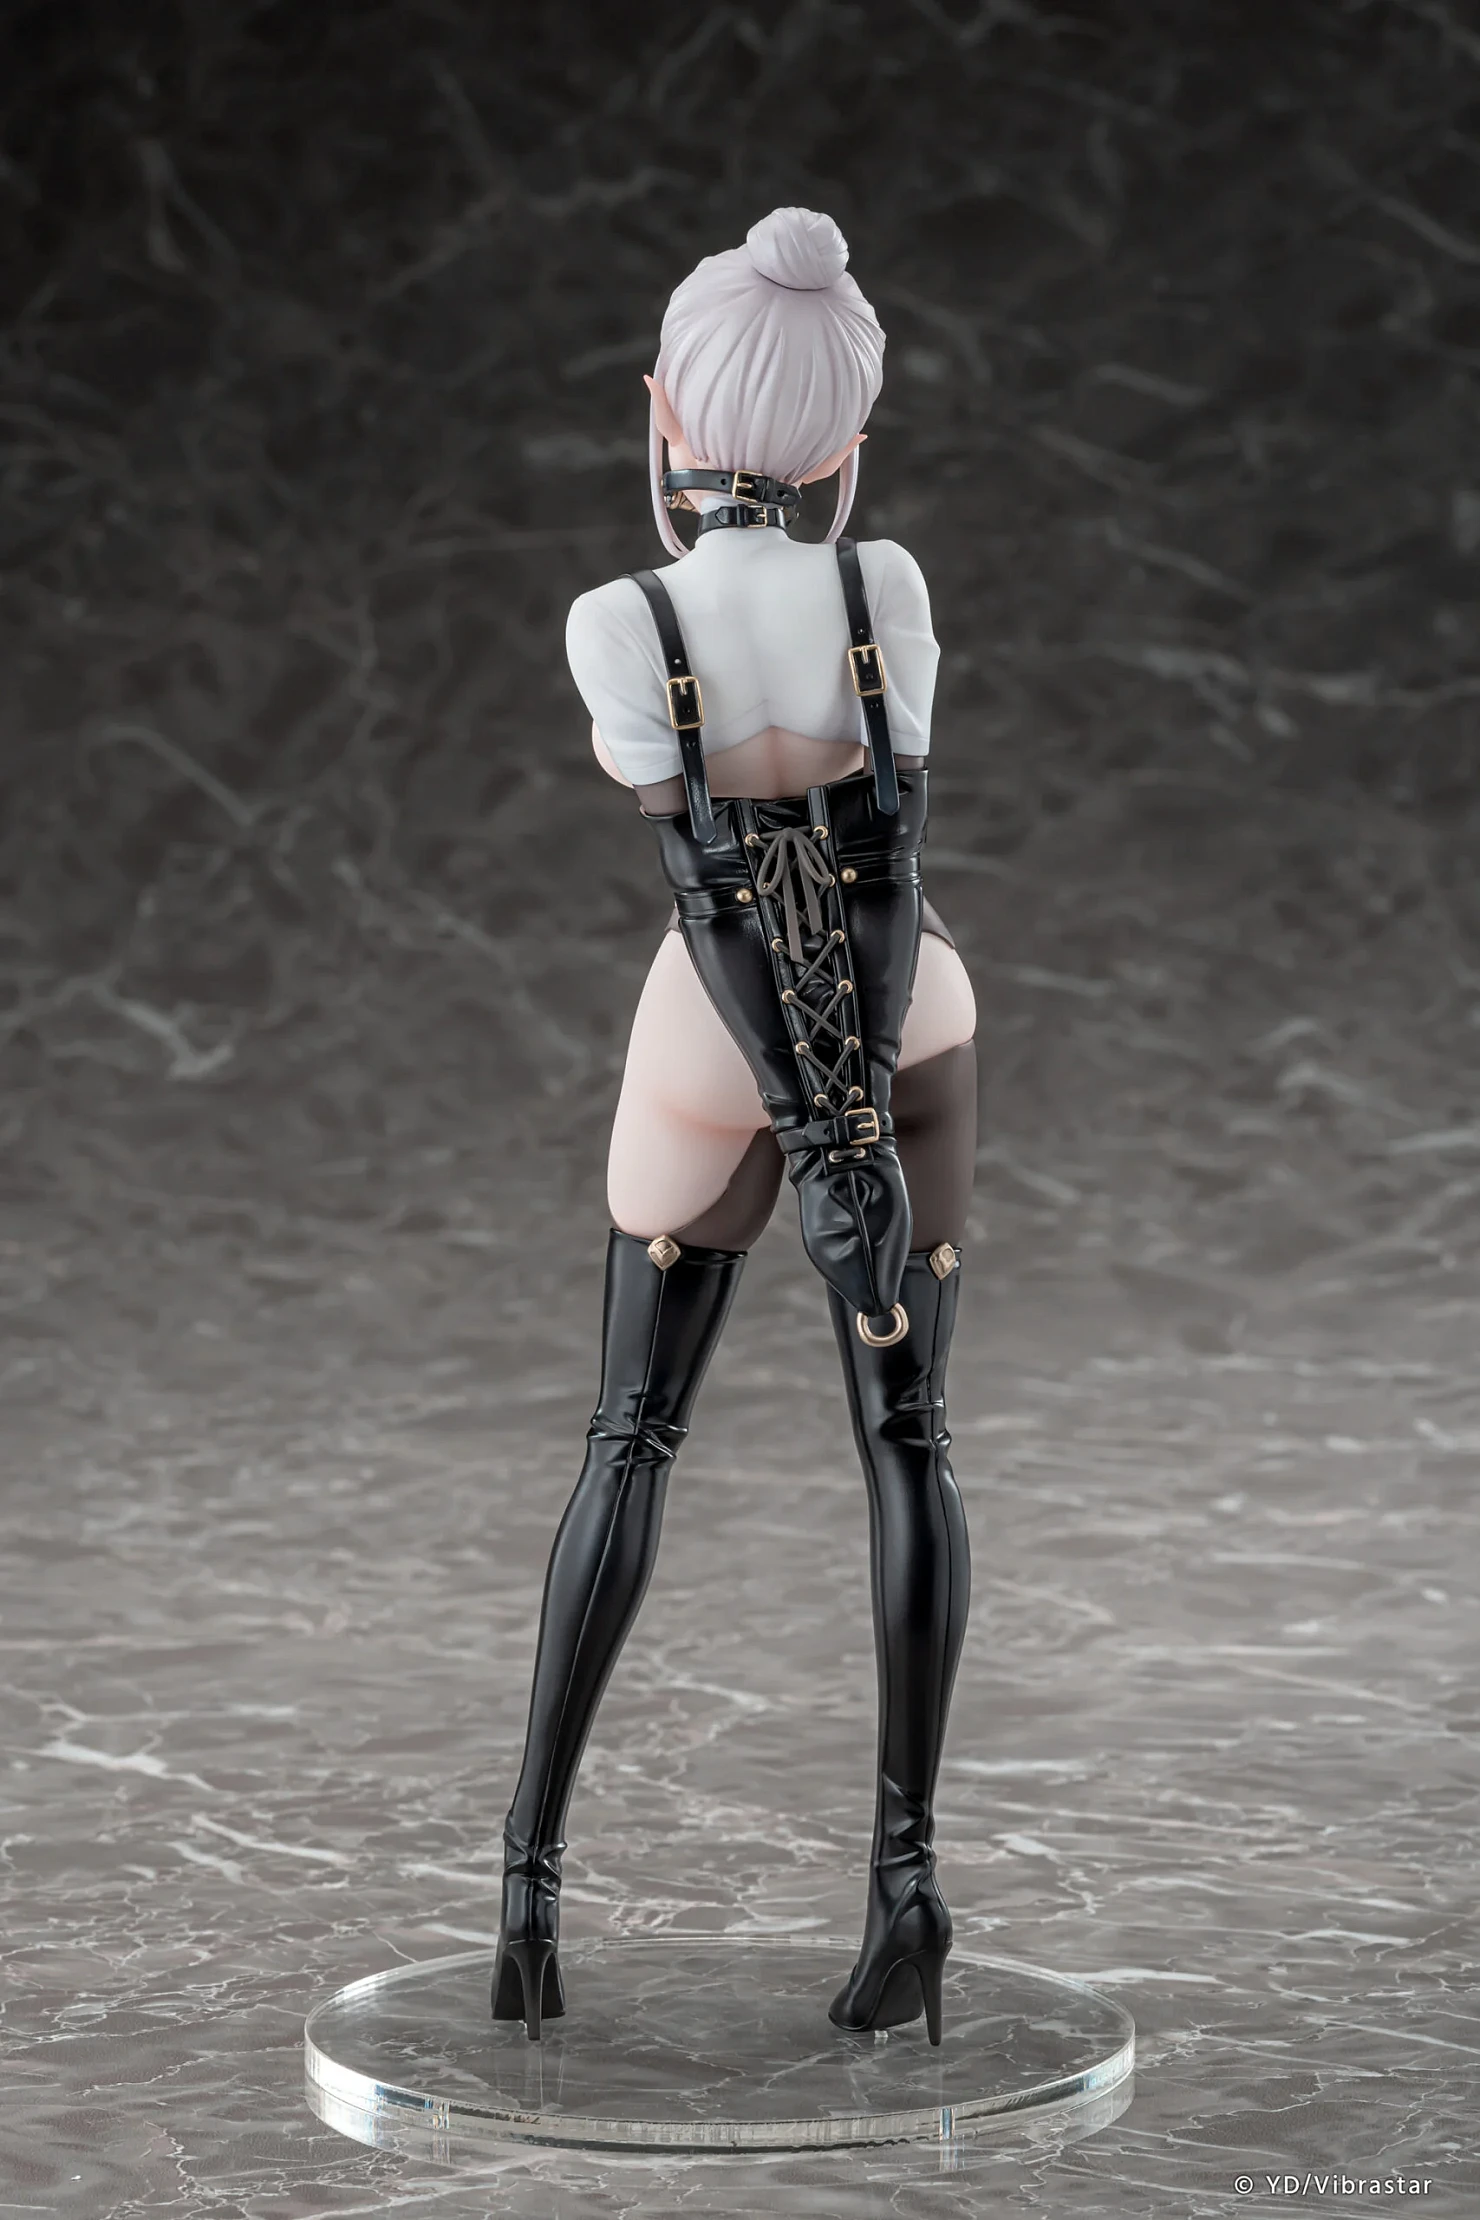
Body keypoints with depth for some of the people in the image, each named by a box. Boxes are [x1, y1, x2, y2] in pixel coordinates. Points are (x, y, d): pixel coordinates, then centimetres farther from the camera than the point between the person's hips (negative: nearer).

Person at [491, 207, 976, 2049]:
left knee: (633, 1436, 10)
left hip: (722, 1043, -1)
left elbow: (711, 884, -18)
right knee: (905, 1434, 4)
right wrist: (865, 1115, -13)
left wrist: (813, 1140, -18)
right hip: (908, 1028, 1)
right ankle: (905, 1869, -5)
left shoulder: (619, 627, -17)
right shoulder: (884, 587, -11)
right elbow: (890, 857, -14)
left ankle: (532, 1866, 5)